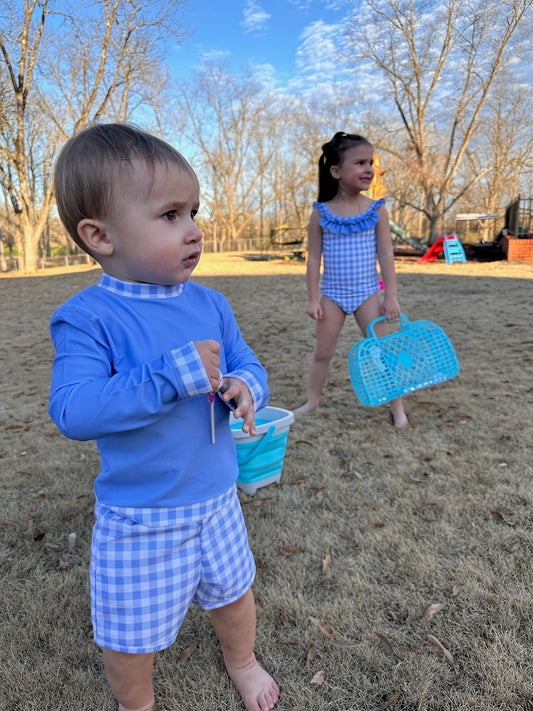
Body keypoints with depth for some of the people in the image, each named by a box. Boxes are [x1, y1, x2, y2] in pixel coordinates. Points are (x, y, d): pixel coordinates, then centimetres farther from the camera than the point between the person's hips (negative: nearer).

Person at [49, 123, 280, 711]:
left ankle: (242, 662, 61)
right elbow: (72, 411, -28)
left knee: (232, 591, 27)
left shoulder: (210, 304, -4)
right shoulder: (87, 317, -19)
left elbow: (248, 366, 4)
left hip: (217, 500, 5)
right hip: (139, 520, -4)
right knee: (131, 631, 19)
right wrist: (176, 375, -34)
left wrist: (244, 387, -21)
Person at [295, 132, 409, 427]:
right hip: (332, 294, 0)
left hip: (367, 294, 0)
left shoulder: (377, 210, -3)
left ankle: (396, 407, 15)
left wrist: (391, 297, -5)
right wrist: (312, 299, -4)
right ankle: (312, 400, 28)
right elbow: (314, 258, -2)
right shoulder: (321, 212, -4)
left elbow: (386, 255, -3)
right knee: (322, 352, 10)